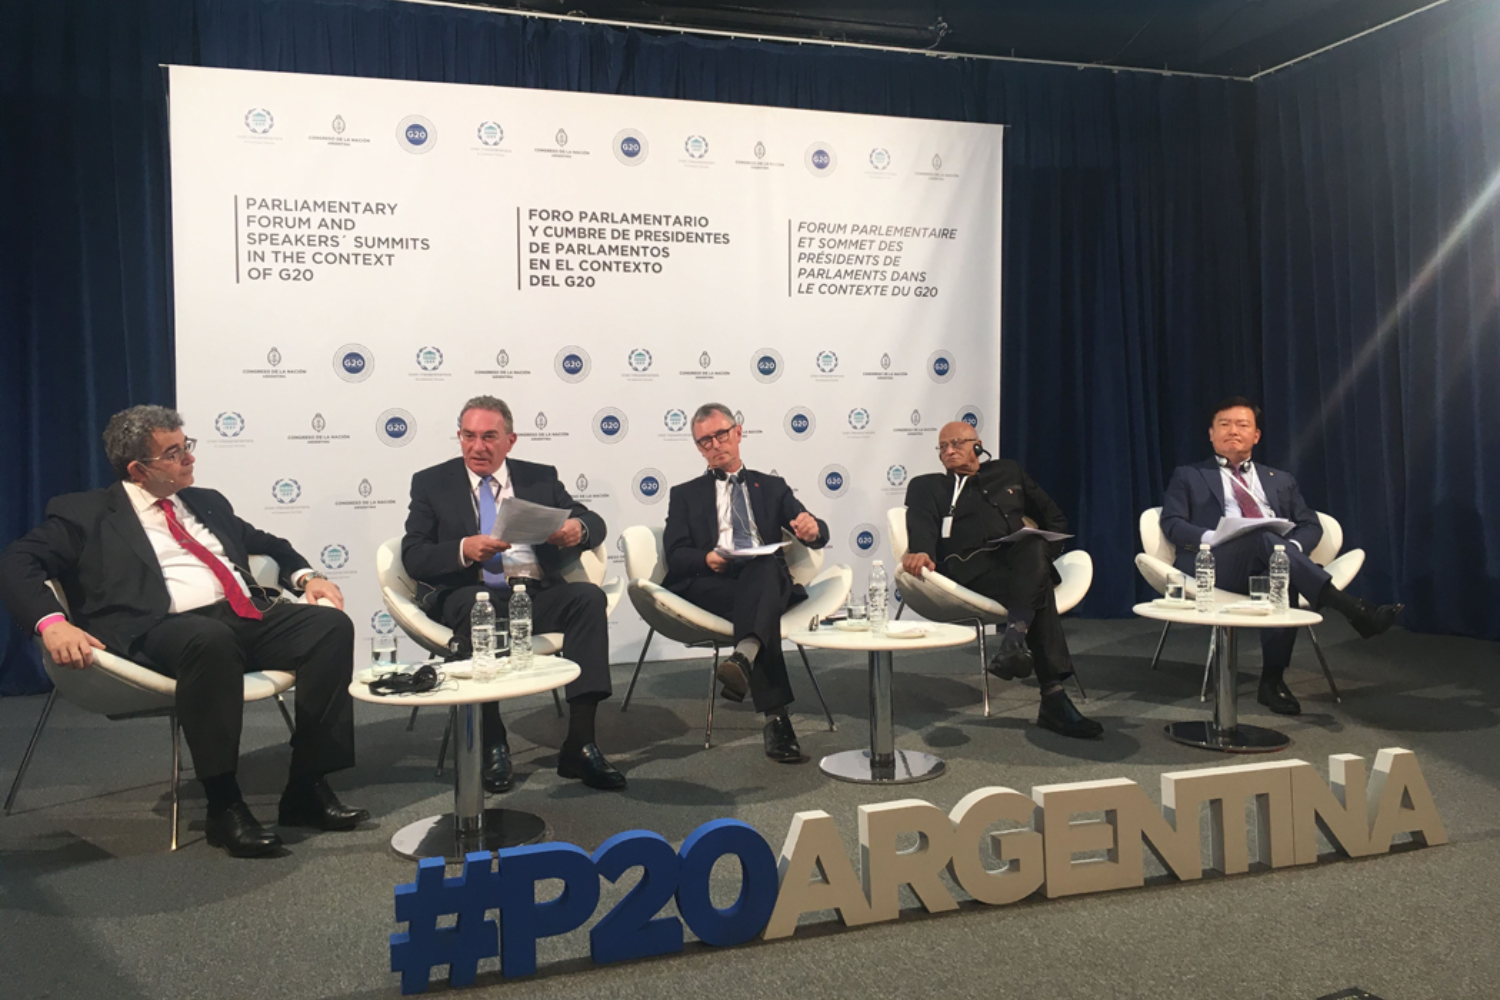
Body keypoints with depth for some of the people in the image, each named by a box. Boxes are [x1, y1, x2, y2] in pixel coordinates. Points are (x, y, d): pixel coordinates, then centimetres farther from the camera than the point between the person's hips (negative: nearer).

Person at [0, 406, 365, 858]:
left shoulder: (207, 503, 27)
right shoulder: (85, 514, 11)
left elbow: (263, 542, 36)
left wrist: (305, 575, 14)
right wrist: (52, 622, -19)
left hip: (250, 617, 6)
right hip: (167, 629, -5)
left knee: (333, 625, -21)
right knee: (211, 640, -40)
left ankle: (308, 788, -15)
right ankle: (223, 807, -26)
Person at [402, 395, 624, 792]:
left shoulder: (540, 478, 17)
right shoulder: (431, 483, 12)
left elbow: (595, 524, 13)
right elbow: (413, 556, 0)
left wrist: (578, 529, -13)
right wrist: (464, 549, -20)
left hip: (537, 594, 2)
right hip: (471, 596, -2)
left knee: (589, 596, -28)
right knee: (475, 605, -37)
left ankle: (580, 744, -29)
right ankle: (492, 743, -25)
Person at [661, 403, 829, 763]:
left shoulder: (772, 487, 26)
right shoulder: (685, 495, 24)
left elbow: (818, 534, 12)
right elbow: (675, 555, 8)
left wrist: (812, 529, -15)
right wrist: (706, 559, -16)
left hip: (767, 578, 1)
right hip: (708, 585, -1)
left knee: (765, 565, -37)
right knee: (763, 605, -36)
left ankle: (744, 655, -62)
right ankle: (776, 718, -47)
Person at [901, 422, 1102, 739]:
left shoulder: (1008, 471, 31)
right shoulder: (926, 486, 24)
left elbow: (1055, 518, 28)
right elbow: (923, 527, 2)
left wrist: (1044, 552, 6)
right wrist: (921, 552, -23)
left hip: (1021, 560, 3)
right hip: (968, 566, -2)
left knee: (1034, 547, -37)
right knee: (1037, 589, -34)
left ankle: (1015, 637, -53)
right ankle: (1054, 697, -44)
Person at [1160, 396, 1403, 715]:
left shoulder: (1280, 481, 30)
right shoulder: (1188, 476, 21)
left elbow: (1310, 525, 19)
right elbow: (1172, 524, 6)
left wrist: (1293, 547, -7)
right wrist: (1212, 538, -15)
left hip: (1274, 560, 3)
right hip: (1217, 563, -3)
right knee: (1265, 541, -35)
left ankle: (1273, 680, -33)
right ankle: (1356, 612, -41)